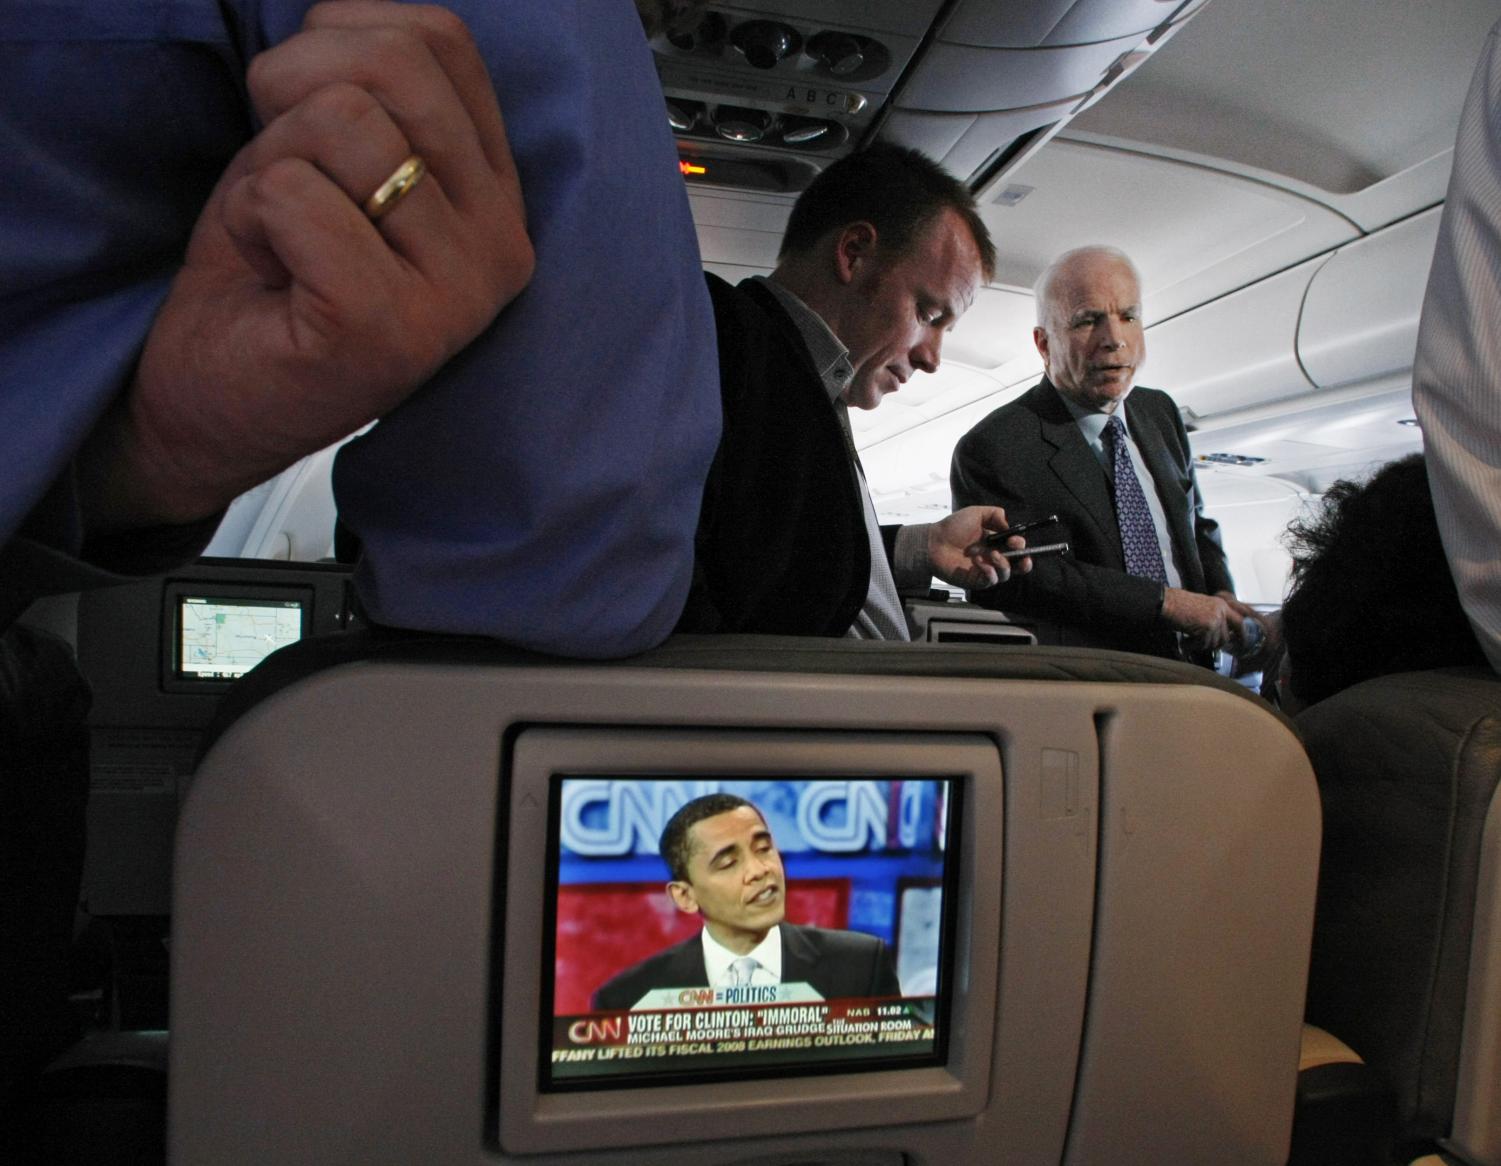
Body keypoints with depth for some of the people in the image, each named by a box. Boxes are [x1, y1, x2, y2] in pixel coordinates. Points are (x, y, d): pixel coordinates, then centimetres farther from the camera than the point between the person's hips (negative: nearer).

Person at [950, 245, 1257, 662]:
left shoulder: (1161, 412, 16)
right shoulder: (992, 449, -8)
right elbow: (1019, 578, -18)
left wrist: (1220, 595, 8)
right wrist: (1167, 603, -14)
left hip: (1188, 666, 7)